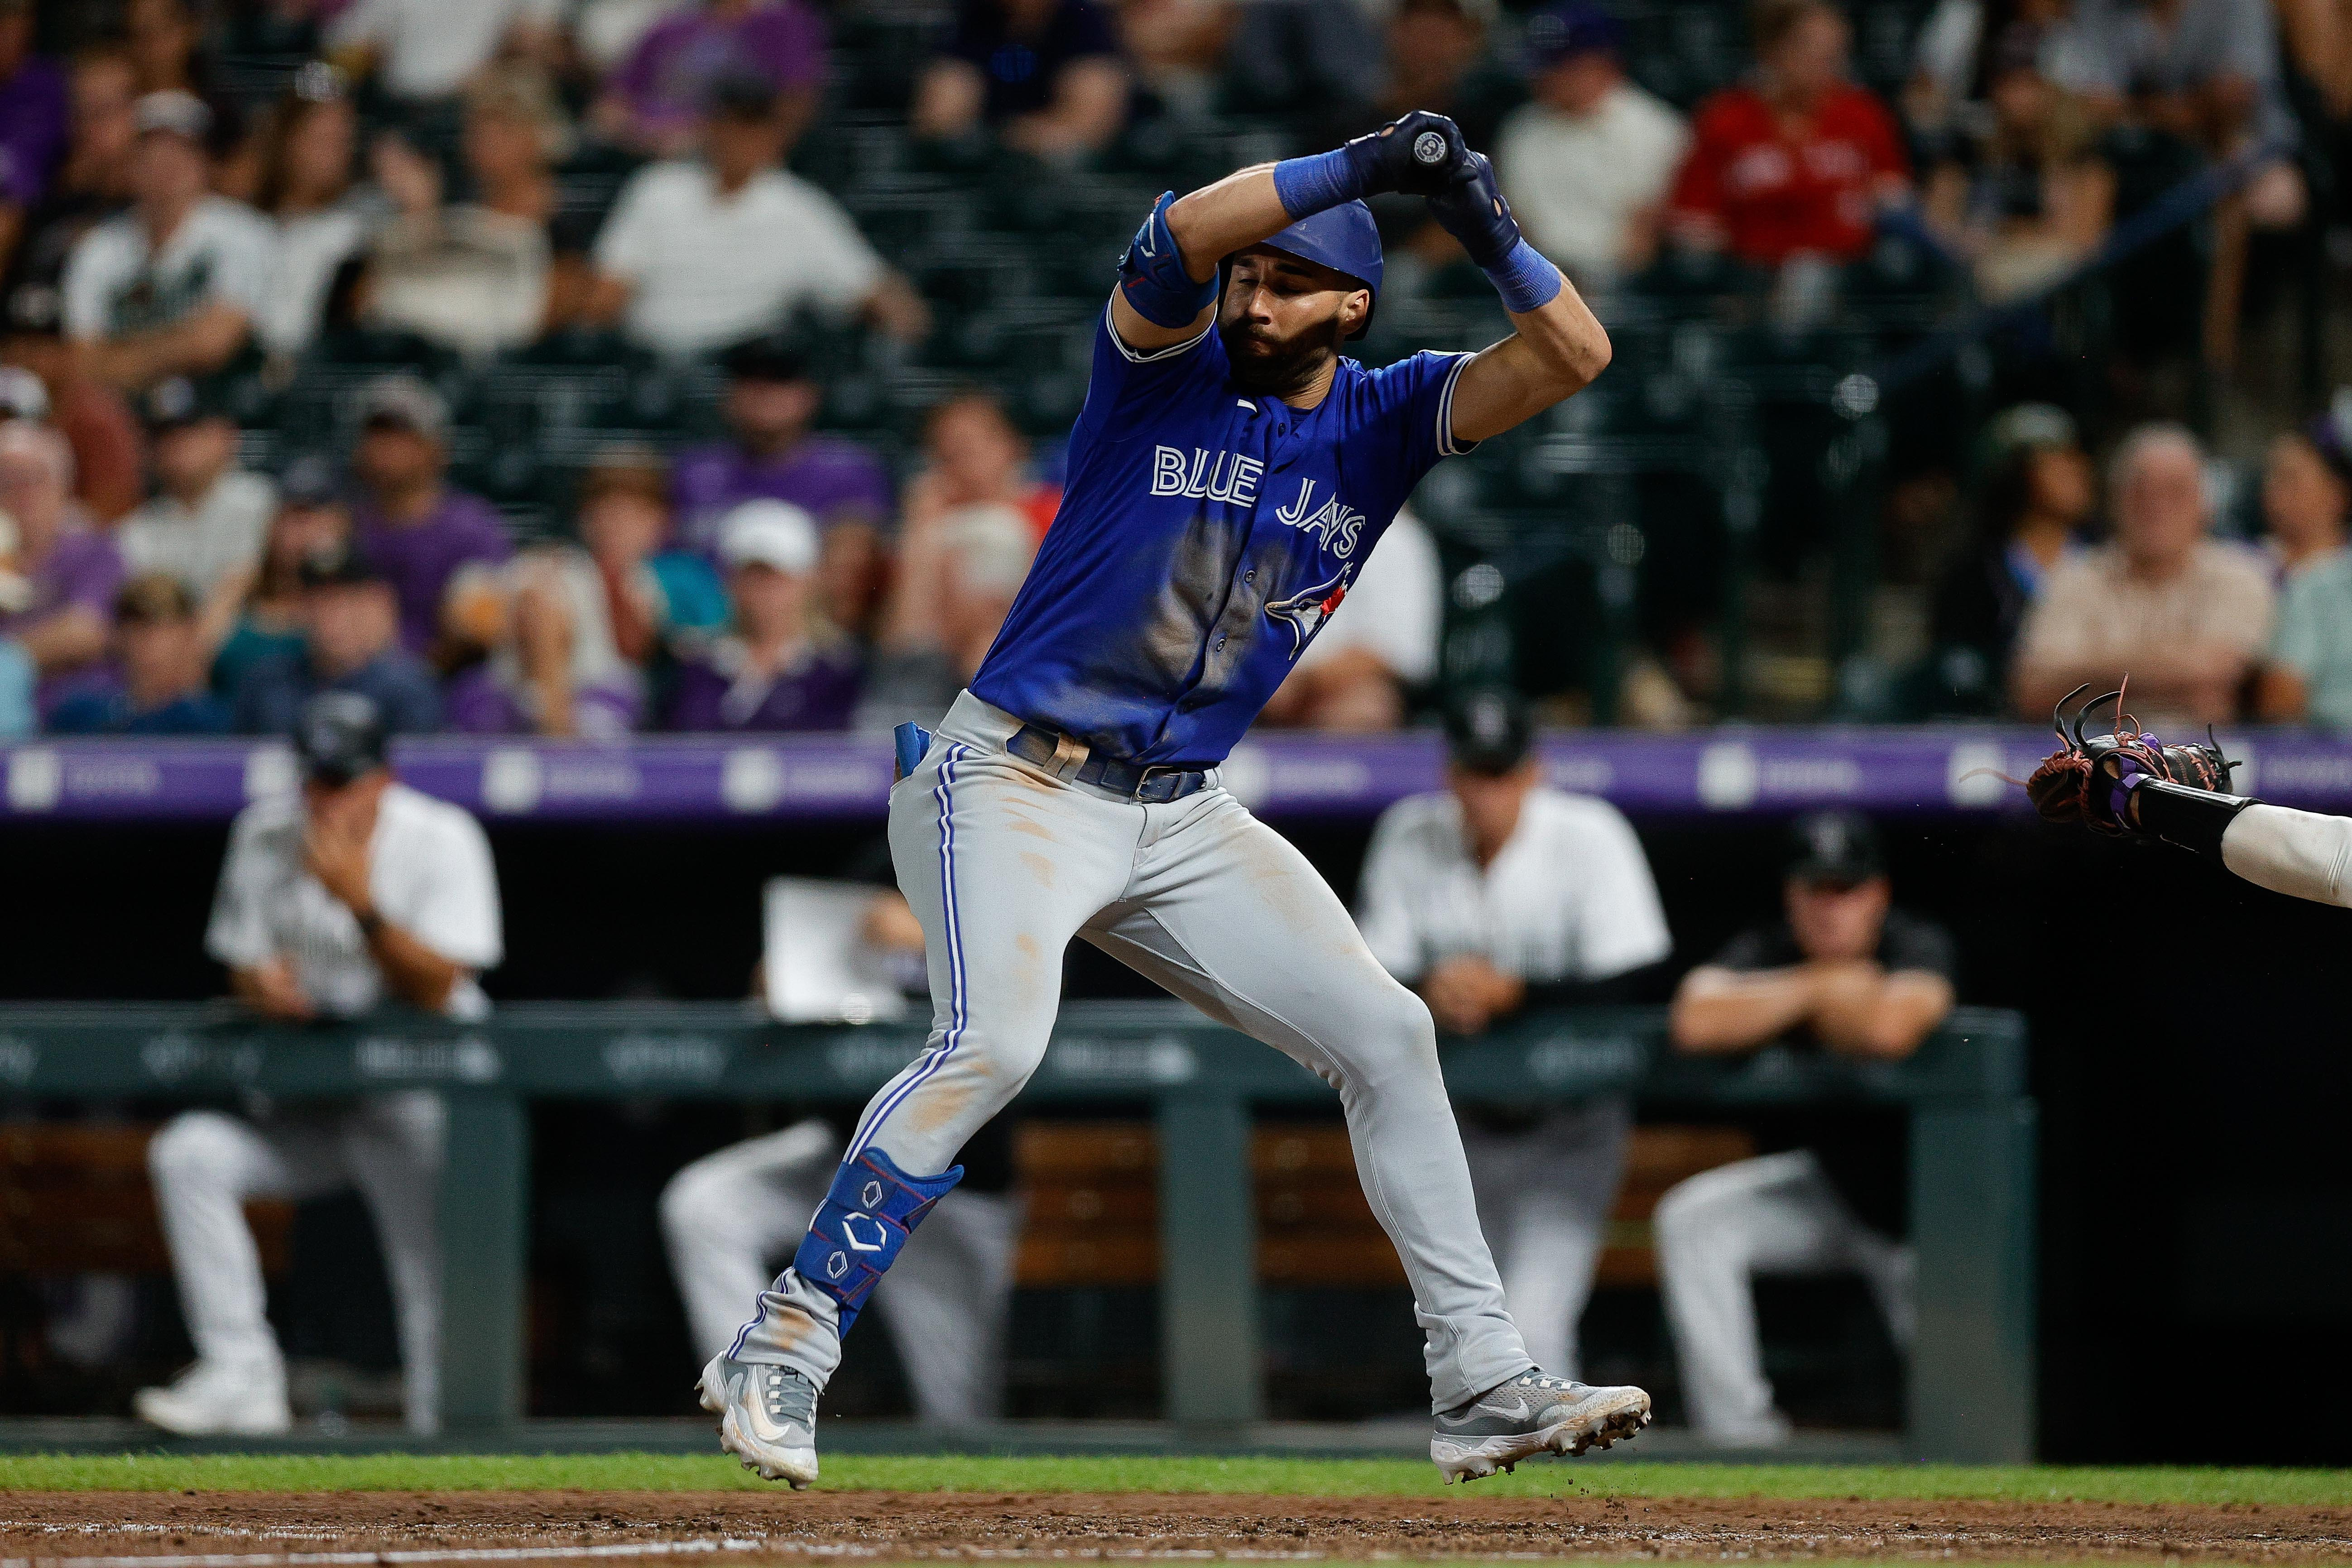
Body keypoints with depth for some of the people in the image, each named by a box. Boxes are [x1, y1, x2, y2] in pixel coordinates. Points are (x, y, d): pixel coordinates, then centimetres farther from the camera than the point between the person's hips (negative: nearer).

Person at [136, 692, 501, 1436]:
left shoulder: (442, 840, -10)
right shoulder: (266, 835, 2)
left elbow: (435, 990, -18)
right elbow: (245, 963, 10)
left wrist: (363, 903, -30)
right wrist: (262, 983, -15)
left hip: (418, 1099, -4)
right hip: (305, 1106, 4)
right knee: (189, 1153, -18)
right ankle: (242, 1378, -18)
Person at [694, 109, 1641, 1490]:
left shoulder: (1381, 421, 4)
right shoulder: (1165, 366, -6)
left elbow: (1574, 356, -9)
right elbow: (1182, 234, -28)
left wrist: (1488, 232, -27)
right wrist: (1361, 166, -36)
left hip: (1184, 819, 6)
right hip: (1017, 786, -6)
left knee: (1387, 1036, 2)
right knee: (994, 1042, -28)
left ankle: (1483, 1385, 10)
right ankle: (783, 1354, -24)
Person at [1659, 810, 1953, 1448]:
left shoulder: (1918, 947, -19)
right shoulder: (1764, 953, -11)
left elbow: (1889, 1032, -42)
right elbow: (1695, 1023, -32)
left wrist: (1828, 1012, -20)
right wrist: (1820, 985, -28)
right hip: (1826, 1178, 3)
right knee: (1693, 1219, -19)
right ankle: (1738, 1431, -17)